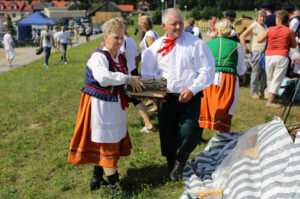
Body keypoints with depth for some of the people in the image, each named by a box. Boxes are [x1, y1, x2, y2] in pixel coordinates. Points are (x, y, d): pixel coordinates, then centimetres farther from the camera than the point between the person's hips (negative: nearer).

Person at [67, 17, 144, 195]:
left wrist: (136, 82, -5)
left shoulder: (121, 58, 11)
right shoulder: (98, 56, -16)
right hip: (100, 105, -8)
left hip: (115, 105, 8)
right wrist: (128, 79, -28)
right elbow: (102, 77, -35)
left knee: (102, 142, 17)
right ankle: (114, 183, 12)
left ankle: (97, 177, 32)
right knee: (107, 142, 0)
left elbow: (122, 82, 16)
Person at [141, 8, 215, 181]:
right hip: (166, 98, 3)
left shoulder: (196, 43, -3)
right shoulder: (156, 47, 5)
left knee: (189, 131, -18)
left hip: (190, 97, -2)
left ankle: (181, 159, 14)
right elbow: (148, 74, 12)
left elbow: (207, 71, -4)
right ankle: (173, 168, 35)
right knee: (167, 135, 10)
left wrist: (192, 90, -14)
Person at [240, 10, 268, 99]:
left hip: (265, 52, 6)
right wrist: (245, 48, -11)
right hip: (257, 52, -6)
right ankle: (254, 92, 7)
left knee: (265, 72, 6)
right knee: (256, 72, -2)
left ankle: (263, 91, 15)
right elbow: (242, 36, -7)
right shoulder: (254, 26, -4)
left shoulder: (265, 26, 17)